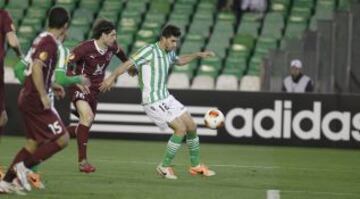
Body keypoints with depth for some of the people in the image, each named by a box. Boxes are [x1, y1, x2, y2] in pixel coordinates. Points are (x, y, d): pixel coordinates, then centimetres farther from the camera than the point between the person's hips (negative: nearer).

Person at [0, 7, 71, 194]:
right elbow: (37, 68, -28)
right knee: (62, 139, -7)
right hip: (35, 100, -10)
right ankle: (24, 166, -8)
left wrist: (51, 86, 27)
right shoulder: (50, 43, -16)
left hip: (26, 98, 10)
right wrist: (43, 95, -28)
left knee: (33, 143, 14)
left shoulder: (41, 38, 13)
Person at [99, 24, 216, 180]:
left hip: (166, 98, 9)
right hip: (153, 101, -9)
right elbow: (129, 63, -23)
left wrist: (198, 55, 24)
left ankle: (196, 166, 25)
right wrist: (112, 77, -36)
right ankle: (164, 167, -4)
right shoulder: (150, 51, -15)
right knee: (181, 128, -16)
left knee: (191, 126, 9)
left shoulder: (169, 53, 10)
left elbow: (179, 61, 33)